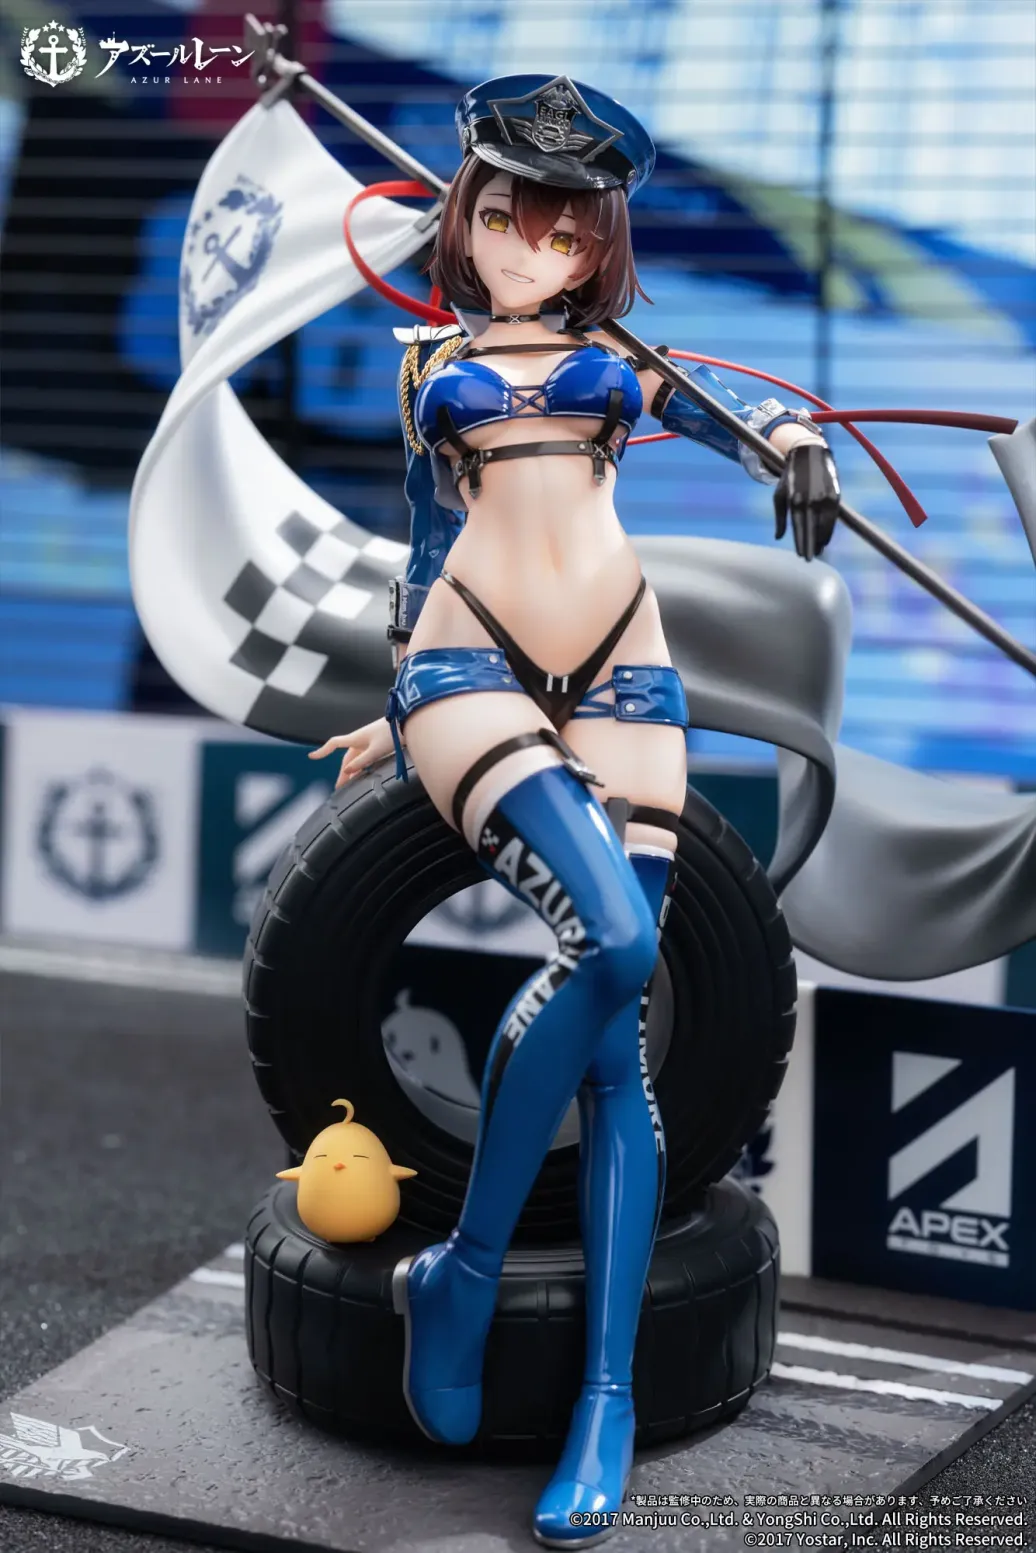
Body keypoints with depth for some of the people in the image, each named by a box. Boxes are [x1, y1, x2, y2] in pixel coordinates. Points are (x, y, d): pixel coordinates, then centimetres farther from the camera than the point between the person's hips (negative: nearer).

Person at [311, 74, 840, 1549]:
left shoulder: (622, 358, 19)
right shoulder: (434, 364, 19)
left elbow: (750, 411, 9)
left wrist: (798, 444, -14)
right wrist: (404, 701, 27)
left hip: (618, 677, 2)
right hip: (472, 670, -2)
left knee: (620, 1018, -9)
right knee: (610, 935, -29)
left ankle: (607, 1397, -7)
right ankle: (466, 1268, -13)